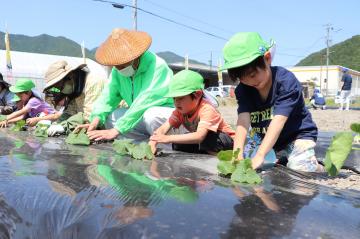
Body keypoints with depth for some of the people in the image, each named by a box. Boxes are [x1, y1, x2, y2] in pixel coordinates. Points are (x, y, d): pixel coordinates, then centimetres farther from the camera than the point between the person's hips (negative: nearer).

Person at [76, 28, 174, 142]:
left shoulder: (156, 66, -26)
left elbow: (143, 102, -32)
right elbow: (109, 96, -6)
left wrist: (115, 131, -34)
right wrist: (96, 120, -26)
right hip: (142, 115, 7)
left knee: (151, 115, -37)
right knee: (110, 118, -8)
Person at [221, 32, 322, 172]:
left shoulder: (286, 81, -27)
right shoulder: (243, 90, -12)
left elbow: (278, 121, -36)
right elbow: (243, 120, -26)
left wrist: (260, 156, -45)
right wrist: (237, 154, -42)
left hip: (298, 136, -5)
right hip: (267, 141, 6)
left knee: (301, 170, -22)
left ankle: (319, 169, 10)